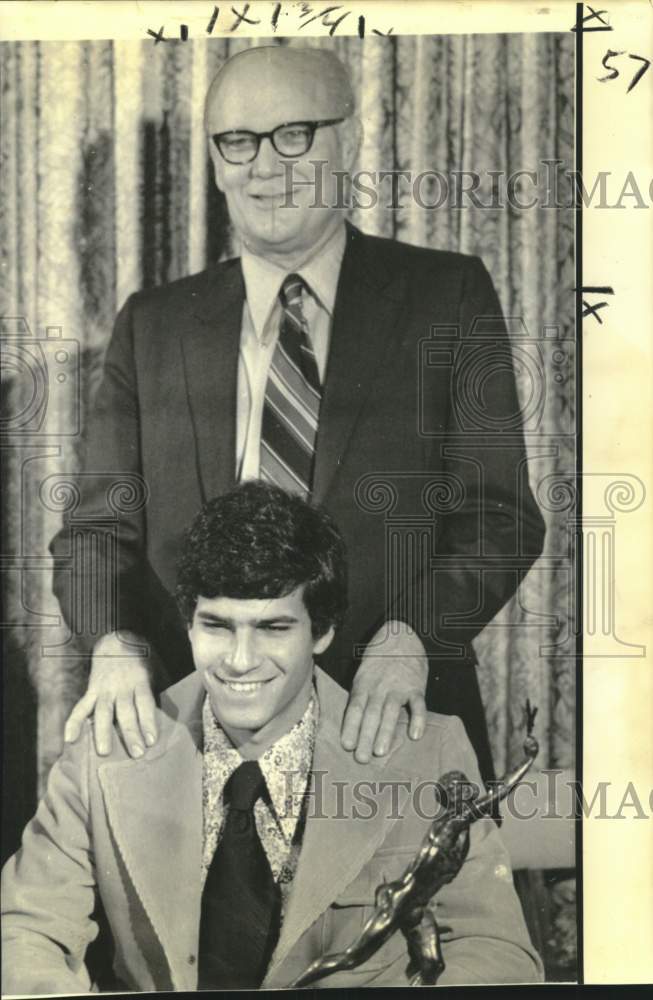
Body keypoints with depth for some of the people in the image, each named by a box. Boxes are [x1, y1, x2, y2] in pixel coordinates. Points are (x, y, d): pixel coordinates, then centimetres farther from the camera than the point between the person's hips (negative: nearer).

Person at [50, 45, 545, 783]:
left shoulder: (447, 296, 2)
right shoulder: (151, 327, 8)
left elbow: (499, 514, -4)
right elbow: (99, 528, 6)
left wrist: (412, 635, -21)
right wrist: (115, 643, -15)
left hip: (390, 728, -1)